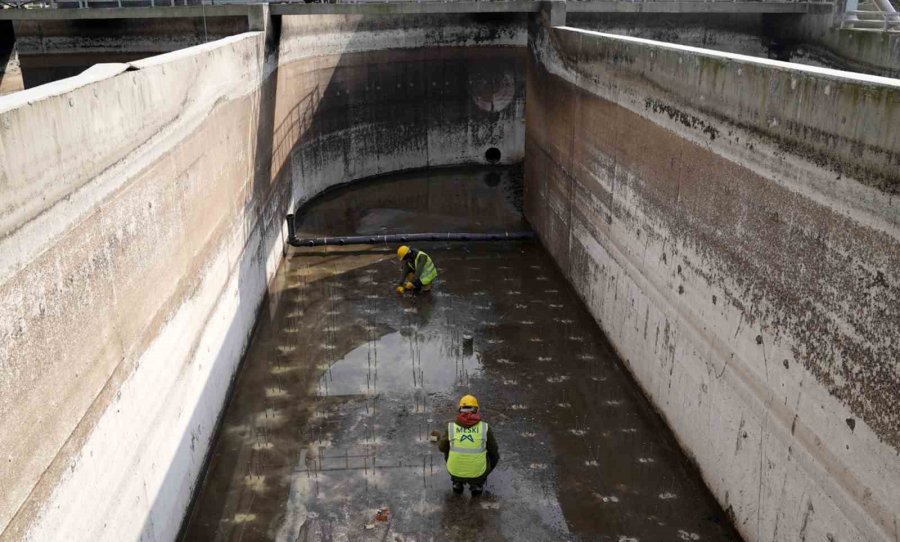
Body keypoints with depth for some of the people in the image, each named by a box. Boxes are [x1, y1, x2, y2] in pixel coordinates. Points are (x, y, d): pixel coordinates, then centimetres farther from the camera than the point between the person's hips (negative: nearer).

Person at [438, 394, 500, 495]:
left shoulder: (451, 427, -8)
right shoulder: (485, 428, -11)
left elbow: (442, 447, 9)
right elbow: (493, 450, 3)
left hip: (455, 471, 1)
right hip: (477, 472, -1)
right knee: (494, 455, 29)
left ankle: (457, 482, 24)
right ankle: (477, 484, 17)